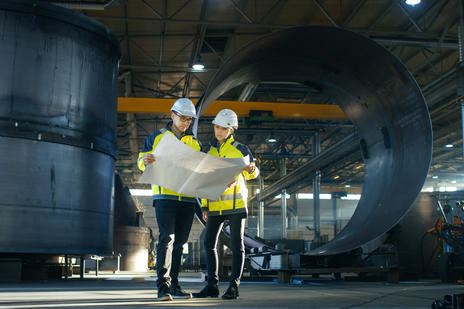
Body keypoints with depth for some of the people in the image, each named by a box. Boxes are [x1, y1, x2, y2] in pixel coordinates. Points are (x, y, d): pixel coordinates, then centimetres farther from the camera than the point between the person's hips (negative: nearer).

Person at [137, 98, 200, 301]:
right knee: (167, 238, -15)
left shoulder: (194, 143, 19)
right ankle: (163, 286, -14)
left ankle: (174, 285, 15)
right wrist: (145, 160, -16)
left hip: (187, 198, 4)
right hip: (165, 195, -4)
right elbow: (142, 162, 7)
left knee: (179, 241, 7)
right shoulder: (156, 137, 9)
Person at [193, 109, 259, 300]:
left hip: (235, 203, -5)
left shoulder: (240, 149, 3)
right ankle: (212, 285, 7)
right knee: (209, 243, 0)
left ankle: (234, 286, 1)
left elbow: (252, 172, 0)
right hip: (215, 205, 5)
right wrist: (204, 206, 10)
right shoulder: (210, 153, 16)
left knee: (236, 244, -3)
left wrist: (251, 170, -25)